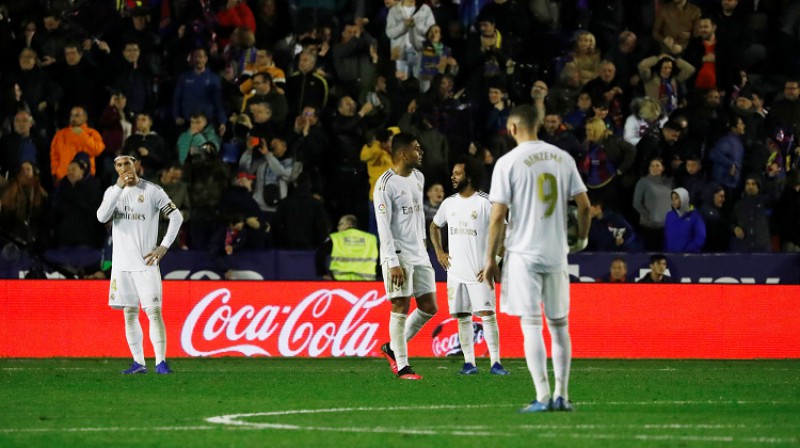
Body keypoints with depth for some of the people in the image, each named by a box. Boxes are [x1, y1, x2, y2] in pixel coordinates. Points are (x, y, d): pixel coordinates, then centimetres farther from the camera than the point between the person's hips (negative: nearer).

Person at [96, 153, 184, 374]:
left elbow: (176, 216, -2)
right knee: (129, 313, 6)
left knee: (154, 311, -10)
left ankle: (160, 362, -11)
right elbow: (102, 217, -9)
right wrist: (118, 188, -16)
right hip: (122, 264, 4)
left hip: (145, 263, -4)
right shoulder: (112, 192, 9)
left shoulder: (152, 190, -2)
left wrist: (164, 246, -10)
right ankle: (138, 362, 11)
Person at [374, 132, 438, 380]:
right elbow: (384, 227, -16)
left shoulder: (418, 178, 12)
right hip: (398, 256, -8)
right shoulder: (386, 184, -13)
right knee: (401, 308, -6)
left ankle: (392, 348, 23)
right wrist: (393, 263, -19)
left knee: (429, 307, 7)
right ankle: (402, 366, 1)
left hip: (419, 254, 8)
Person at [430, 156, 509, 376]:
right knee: (463, 317, 5)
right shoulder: (449, 203, 10)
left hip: (479, 272, -5)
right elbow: (435, 226, 27)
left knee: (487, 314, -9)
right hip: (456, 272, 5)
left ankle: (495, 362, -8)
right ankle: (469, 362, 10)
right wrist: (439, 252, 14)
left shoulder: (485, 203, -8)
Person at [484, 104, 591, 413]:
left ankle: (543, 397, -9)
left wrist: (491, 258, -2)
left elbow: (498, 215, -9)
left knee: (531, 325, -4)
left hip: (523, 253, -4)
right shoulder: (562, 158, 6)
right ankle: (562, 395, 12)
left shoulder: (508, 162, -7)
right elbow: (584, 204, 6)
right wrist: (582, 238, 24)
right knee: (559, 325, 12)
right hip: (556, 253, 4)